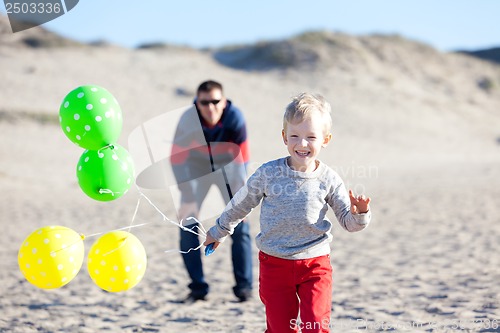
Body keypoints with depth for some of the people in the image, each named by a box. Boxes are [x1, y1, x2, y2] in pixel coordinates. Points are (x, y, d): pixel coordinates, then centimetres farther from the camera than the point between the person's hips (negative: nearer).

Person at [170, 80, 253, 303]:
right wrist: (188, 199, -31)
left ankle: (244, 286, 1)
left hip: (227, 165, 0)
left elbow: (241, 158, -29)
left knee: (240, 224, -8)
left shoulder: (235, 118, -32)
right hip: (197, 166, 0)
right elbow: (177, 159, -26)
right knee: (187, 223, -8)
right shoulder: (187, 121, -32)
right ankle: (198, 287, 1)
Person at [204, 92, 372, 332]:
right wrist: (219, 231, 22)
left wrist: (360, 214, -21)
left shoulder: (328, 180, -5)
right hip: (274, 265, 1)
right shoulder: (268, 173, -7)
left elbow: (348, 222, 2)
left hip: (315, 265, 0)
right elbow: (241, 204, 10)